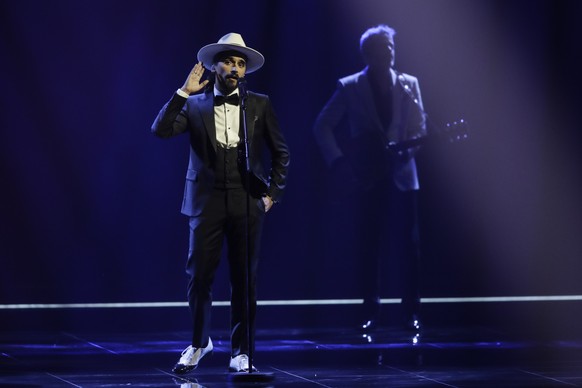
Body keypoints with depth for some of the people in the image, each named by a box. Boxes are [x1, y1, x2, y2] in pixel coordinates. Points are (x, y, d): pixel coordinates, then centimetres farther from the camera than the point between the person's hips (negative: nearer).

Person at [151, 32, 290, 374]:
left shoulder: (259, 105, 7)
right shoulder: (194, 105, 5)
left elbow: (281, 152, 12)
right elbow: (161, 130, -10)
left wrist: (273, 193, 4)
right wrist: (183, 93, -14)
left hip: (247, 203, 0)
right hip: (207, 201, 0)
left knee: (244, 279, 2)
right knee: (199, 276, -1)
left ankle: (242, 352, 12)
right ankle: (199, 343, 20)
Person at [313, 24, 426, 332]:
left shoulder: (409, 85, 7)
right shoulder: (350, 87, 2)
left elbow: (419, 129, 4)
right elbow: (323, 126, 2)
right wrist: (338, 161, -7)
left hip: (401, 175, 1)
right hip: (366, 179, -1)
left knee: (406, 246, -3)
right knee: (369, 247, 1)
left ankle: (412, 312, 2)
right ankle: (371, 312, 7)